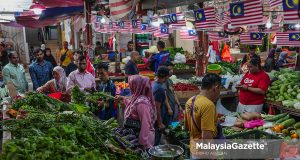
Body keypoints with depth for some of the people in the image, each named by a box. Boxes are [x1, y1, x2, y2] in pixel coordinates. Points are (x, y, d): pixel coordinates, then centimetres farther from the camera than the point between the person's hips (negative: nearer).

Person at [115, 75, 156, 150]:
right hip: (135, 134, 9)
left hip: (142, 137, -9)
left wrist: (143, 143, -25)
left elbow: (145, 124, -28)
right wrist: (123, 99, 29)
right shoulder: (137, 98, 2)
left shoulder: (142, 103, -27)